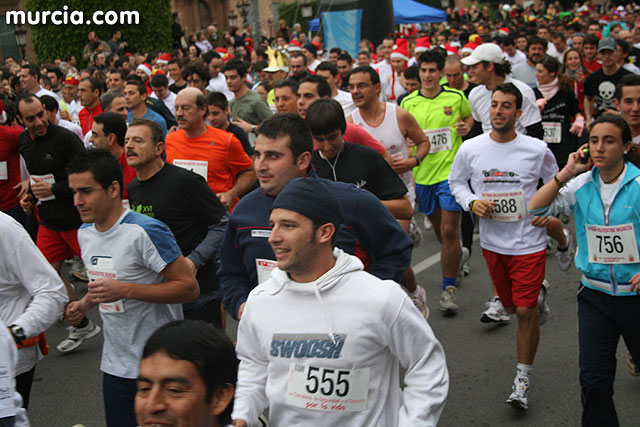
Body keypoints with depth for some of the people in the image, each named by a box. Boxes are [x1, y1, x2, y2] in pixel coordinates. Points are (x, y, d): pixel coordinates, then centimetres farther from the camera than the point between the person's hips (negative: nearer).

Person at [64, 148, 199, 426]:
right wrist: (85, 304, 2)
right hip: (115, 364, 7)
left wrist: (124, 290, -27)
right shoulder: (85, 234, 7)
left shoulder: (146, 232, -19)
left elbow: (189, 288, -21)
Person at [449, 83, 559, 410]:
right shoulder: (470, 149, -4)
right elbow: (456, 181, 10)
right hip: (492, 242, 3)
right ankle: (537, 296, 53)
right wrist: (472, 203, -8)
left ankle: (523, 378, 9)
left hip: (529, 242, -3)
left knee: (525, 311, -6)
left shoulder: (537, 150, -7)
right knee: (510, 306, 18)